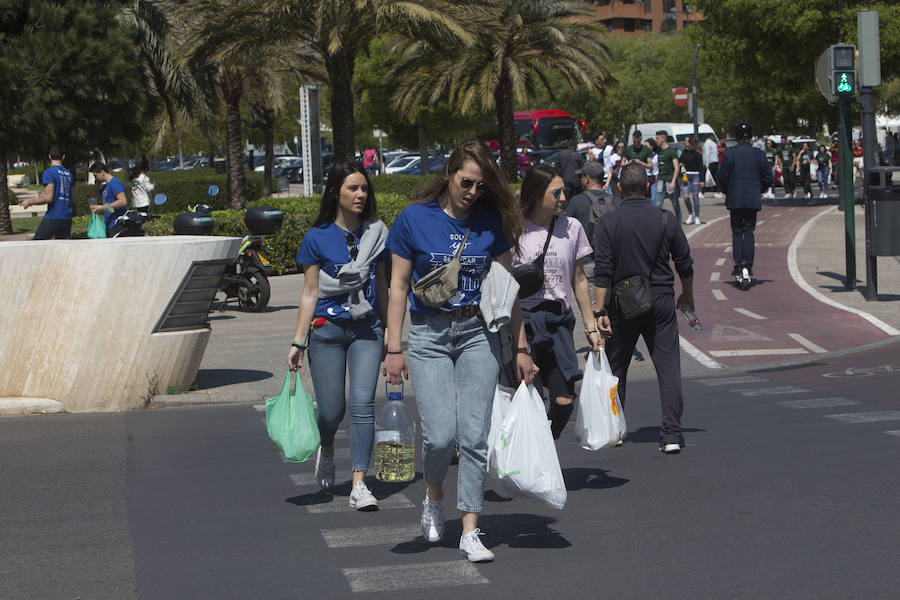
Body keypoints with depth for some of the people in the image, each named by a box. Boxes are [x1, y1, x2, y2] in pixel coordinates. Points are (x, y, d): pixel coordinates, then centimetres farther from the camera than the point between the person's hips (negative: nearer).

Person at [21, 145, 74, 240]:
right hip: (67, 218, 6)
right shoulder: (69, 174, 13)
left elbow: (49, 198, -15)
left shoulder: (48, 172, -8)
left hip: (53, 217, -6)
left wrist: (29, 202, -2)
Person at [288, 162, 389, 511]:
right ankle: (326, 452, 38)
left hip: (367, 328, 2)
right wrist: (298, 342, -4)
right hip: (327, 329, -1)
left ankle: (359, 485, -8)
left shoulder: (376, 233, 6)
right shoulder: (317, 238, -2)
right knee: (331, 410, 2)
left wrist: (389, 330, 18)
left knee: (363, 403, -12)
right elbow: (310, 292, 0)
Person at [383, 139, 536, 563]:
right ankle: (434, 497, 23)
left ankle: (470, 531, 5)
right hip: (429, 333, -2)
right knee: (440, 434, -10)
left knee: (475, 435, -3)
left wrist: (521, 347, 7)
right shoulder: (414, 219, -3)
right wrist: (394, 348, -4)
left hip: (478, 332, 2)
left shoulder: (492, 222, 2)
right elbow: (398, 285, 0)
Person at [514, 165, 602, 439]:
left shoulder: (571, 227, 7)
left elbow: (579, 281, 15)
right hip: (522, 321, -4)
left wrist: (590, 327, 14)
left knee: (564, 401, -2)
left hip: (558, 321, 4)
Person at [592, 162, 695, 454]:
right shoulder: (665, 219, -1)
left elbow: (602, 271, -11)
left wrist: (600, 311, -9)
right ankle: (671, 435, -5)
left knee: (616, 367, 14)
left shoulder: (609, 221, -6)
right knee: (668, 367, 1)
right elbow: (685, 264, 7)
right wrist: (687, 296, 24)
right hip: (661, 301, 0)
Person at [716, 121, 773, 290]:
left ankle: (738, 268, -1)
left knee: (737, 233, 6)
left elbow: (722, 178, -6)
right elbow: (767, 179, 4)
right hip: (753, 200, 1)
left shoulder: (730, 154, -6)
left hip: (735, 200, -1)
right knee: (749, 232, 5)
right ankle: (747, 267, -7)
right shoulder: (759, 154, 0)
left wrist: (727, 192, 13)